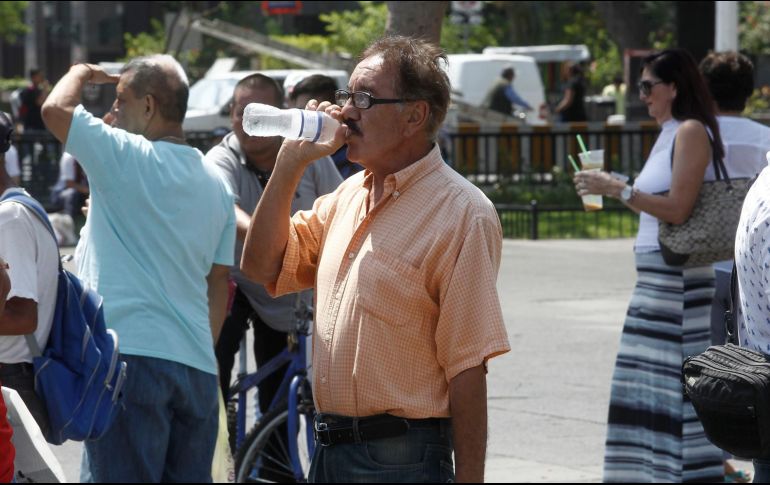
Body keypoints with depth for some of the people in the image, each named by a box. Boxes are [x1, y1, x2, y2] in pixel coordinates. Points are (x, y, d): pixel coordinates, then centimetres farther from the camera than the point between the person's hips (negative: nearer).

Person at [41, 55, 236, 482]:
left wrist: (82, 73, 11)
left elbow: (55, 109, -8)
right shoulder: (216, 183, 16)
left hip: (132, 356, -7)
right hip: (198, 366, 7)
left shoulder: (128, 158, -7)